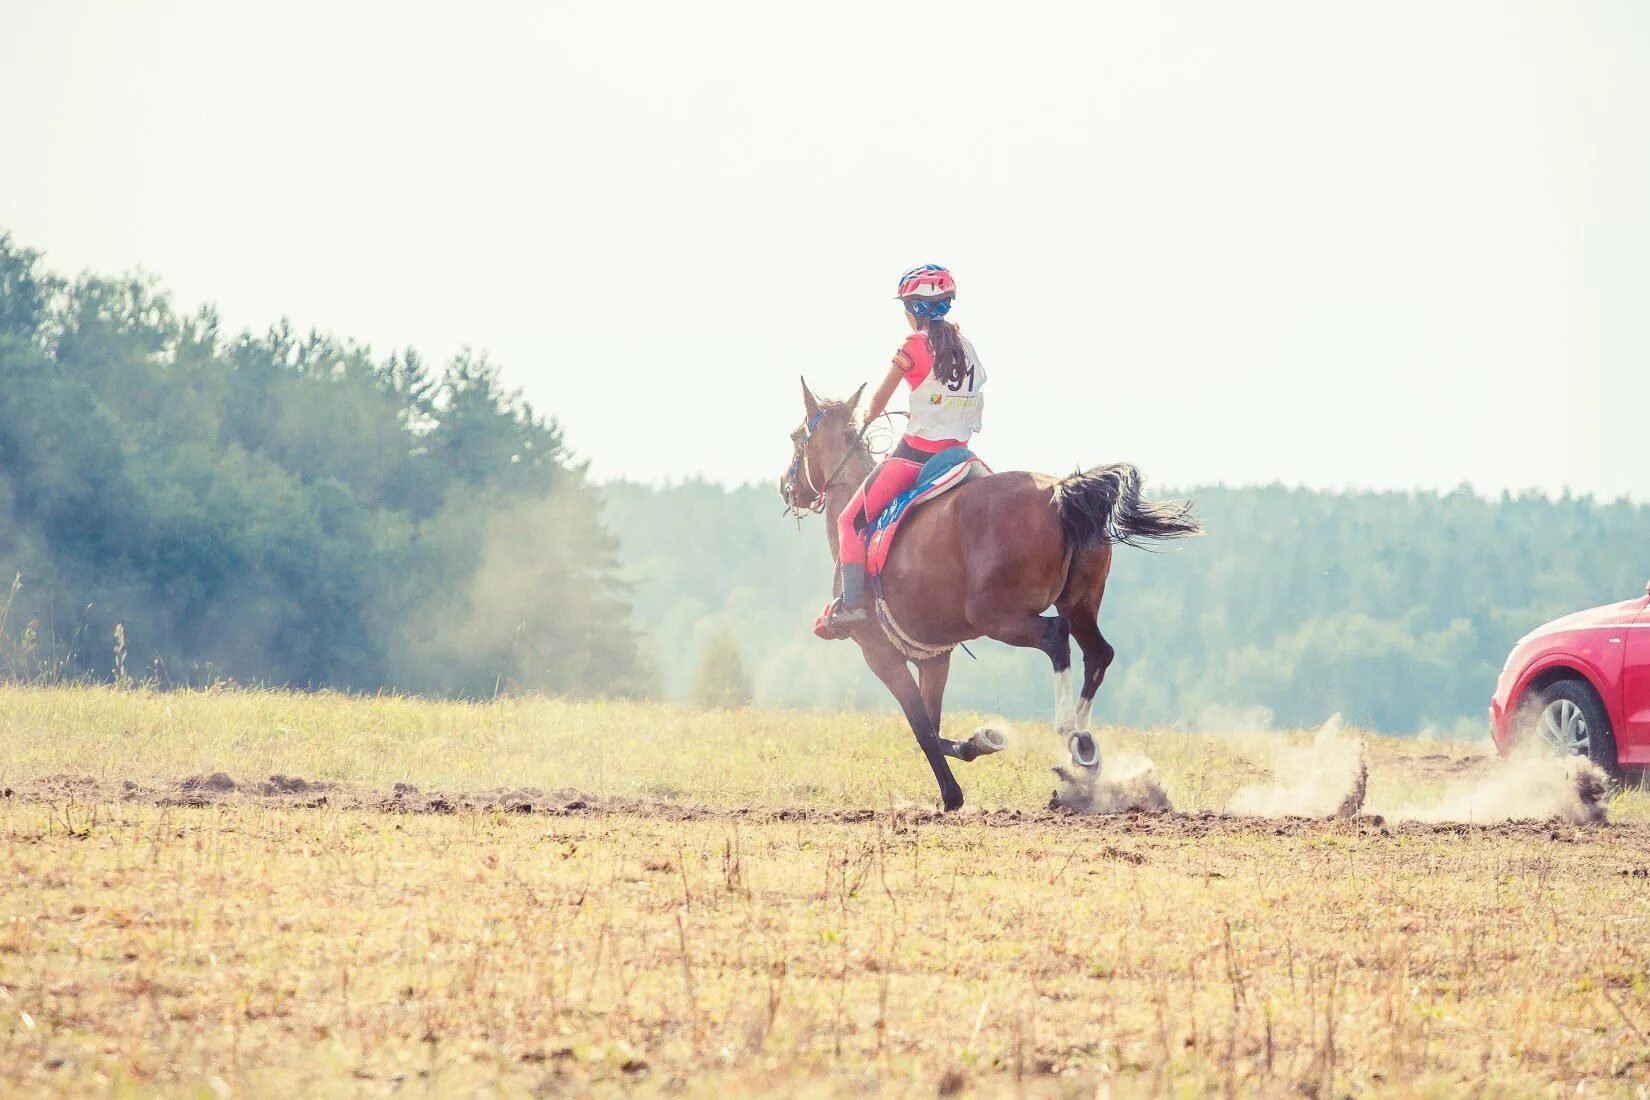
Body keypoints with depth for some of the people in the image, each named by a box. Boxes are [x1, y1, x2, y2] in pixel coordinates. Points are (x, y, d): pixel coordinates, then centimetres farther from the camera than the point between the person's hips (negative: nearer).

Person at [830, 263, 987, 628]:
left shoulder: (914, 346, -11)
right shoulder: (963, 346, 8)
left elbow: (879, 401, -1)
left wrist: (869, 414, 21)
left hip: (916, 453, -7)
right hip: (958, 450, 7)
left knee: (851, 520, 1)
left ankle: (852, 602, -10)